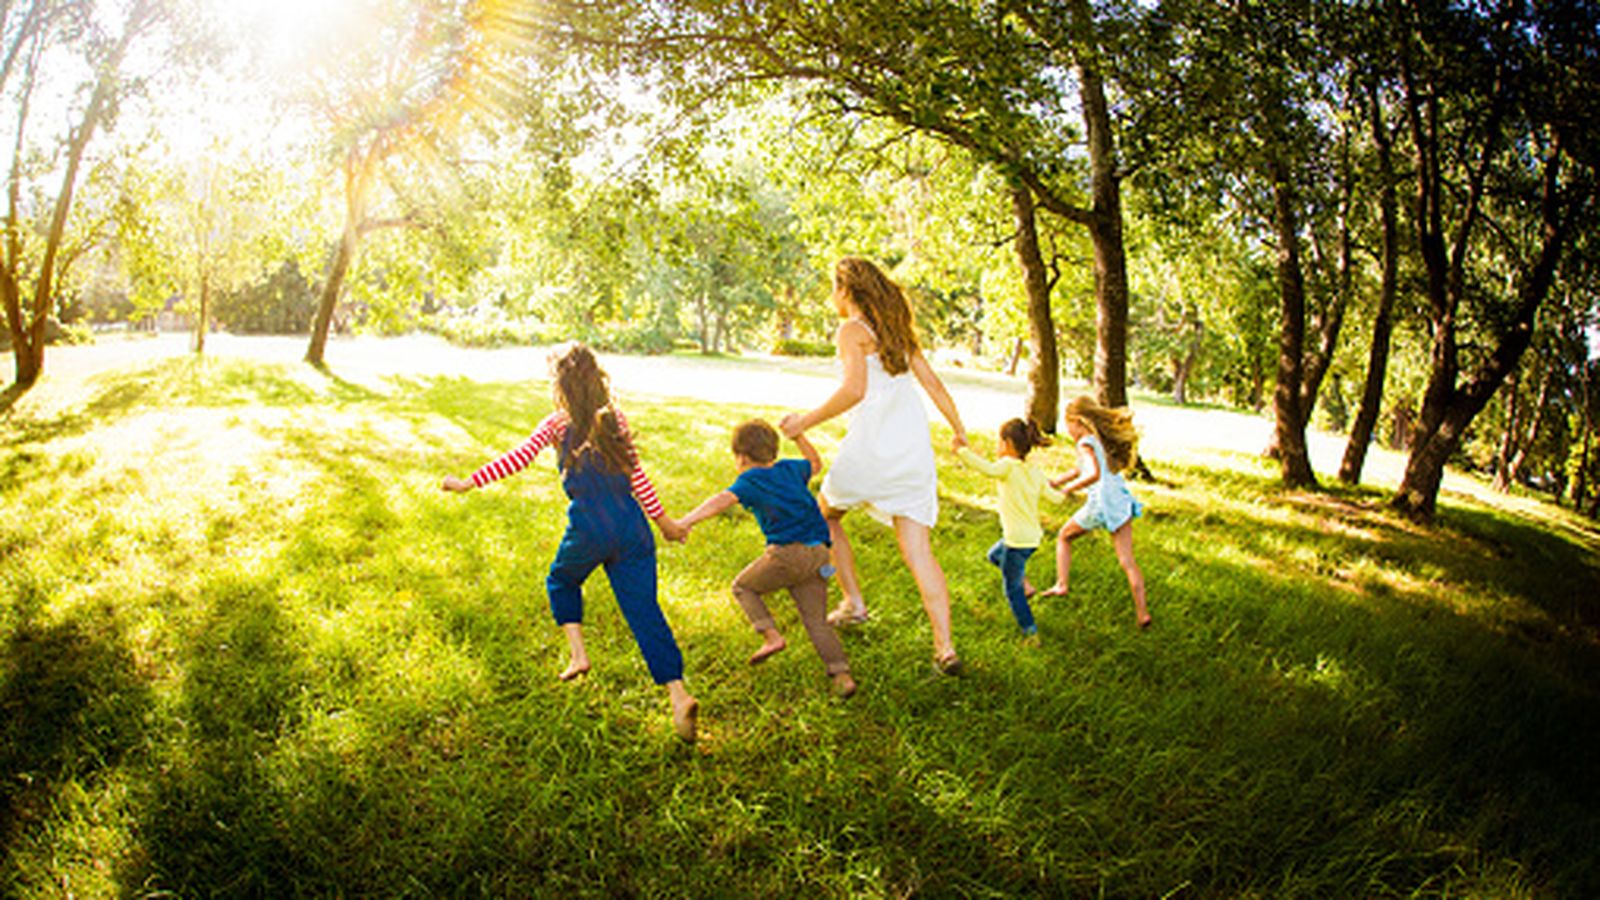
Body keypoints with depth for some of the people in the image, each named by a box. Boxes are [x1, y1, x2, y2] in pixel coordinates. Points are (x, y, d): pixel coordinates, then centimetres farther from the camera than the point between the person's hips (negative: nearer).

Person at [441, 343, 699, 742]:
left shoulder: (557, 425, -1)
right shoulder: (615, 419, 8)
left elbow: (517, 458, -6)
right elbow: (637, 476, 7)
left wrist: (469, 482, 3)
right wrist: (662, 519, 17)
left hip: (589, 529, -3)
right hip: (631, 529, 3)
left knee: (561, 582, 30)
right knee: (644, 610, 2)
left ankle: (578, 652, 18)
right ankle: (678, 693, -9)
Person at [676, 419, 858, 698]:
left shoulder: (750, 481, 1)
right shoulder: (790, 468, 20)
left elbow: (725, 499, -18)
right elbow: (815, 464, 41)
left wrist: (688, 521, -28)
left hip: (788, 551, -6)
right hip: (818, 553, 6)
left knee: (743, 586, 17)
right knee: (816, 621, 10)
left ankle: (771, 635, 2)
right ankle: (842, 674, -2)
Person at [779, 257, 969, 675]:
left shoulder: (852, 330, -5)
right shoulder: (898, 332, 18)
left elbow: (855, 389, -21)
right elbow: (934, 385, 19)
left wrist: (807, 421, -13)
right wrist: (960, 433, 27)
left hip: (872, 445, -6)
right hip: (915, 447, 6)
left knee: (825, 515, 21)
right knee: (918, 552, 4)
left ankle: (853, 602, 20)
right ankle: (945, 647, -2)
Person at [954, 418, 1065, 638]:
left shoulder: (1009, 466, -16)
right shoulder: (1035, 470, 5)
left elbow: (989, 469, -38)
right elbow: (1052, 495, 10)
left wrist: (962, 452, -37)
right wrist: (1061, 495, 33)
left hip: (1018, 540, -8)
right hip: (1033, 535, 8)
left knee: (1012, 590, 5)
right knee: (994, 555, 33)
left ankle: (1030, 630, 9)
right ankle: (1025, 585, 27)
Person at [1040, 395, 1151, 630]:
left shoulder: (1086, 443, -7)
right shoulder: (1103, 440, 19)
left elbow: (1094, 474, -24)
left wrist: (1069, 488, -11)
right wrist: (1056, 481, 30)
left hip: (1100, 503, -7)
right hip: (1122, 502, 7)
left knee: (1063, 537, 19)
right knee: (1127, 560, 3)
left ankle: (1061, 584, 13)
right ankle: (1142, 613, -3)